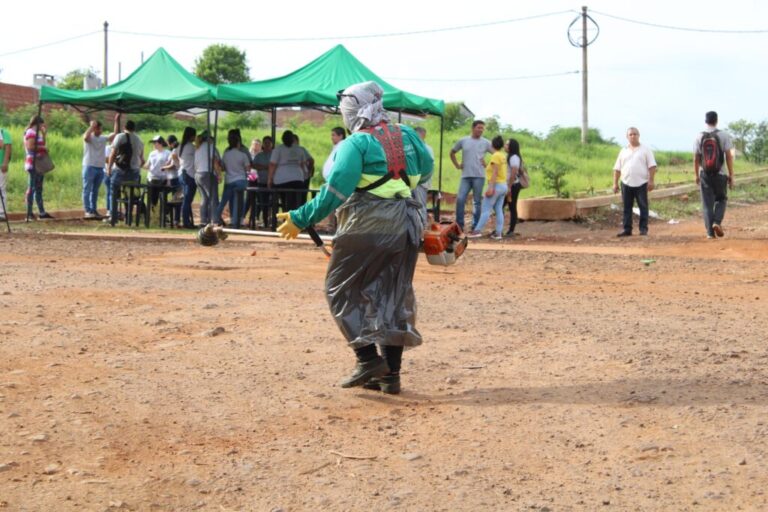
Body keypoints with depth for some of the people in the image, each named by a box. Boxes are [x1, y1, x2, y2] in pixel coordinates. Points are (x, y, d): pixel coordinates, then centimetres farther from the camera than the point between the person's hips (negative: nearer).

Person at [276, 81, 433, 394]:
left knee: (342, 290, 8)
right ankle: (391, 374, 12)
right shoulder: (407, 136, 10)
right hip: (406, 228, 6)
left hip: (366, 228, -6)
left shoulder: (356, 143, -8)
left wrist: (300, 219, -12)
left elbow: (335, 192, -16)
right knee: (394, 297, 12)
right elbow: (425, 172, 22)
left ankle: (368, 357, -4)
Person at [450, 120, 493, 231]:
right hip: (465, 176, 1)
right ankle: (459, 225, 0)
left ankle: (475, 227, 8)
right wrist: (457, 165, 11)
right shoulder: (463, 141, 9)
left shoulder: (486, 143, 4)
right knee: (460, 199, -8)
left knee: (477, 202, 2)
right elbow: (452, 152, 21)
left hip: (479, 176, -1)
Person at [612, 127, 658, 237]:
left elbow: (652, 166, -2)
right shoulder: (623, 151, 13)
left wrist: (651, 181, -11)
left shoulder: (645, 150, 4)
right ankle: (627, 229, 8)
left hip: (641, 183, -3)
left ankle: (643, 229, 4)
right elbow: (617, 168, 12)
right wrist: (615, 183, 6)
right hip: (626, 183, 3)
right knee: (627, 207, 4)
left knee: (643, 207, 0)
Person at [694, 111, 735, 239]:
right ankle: (717, 222, -5)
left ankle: (710, 232, 0)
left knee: (707, 204, 5)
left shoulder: (699, 137, 1)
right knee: (721, 199, 17)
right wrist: (731, 176, 0)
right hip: (720, 174, -1)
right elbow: (729, 157, -6)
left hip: (705, 174, 1)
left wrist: (697, 175, 15)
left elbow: (696, 159, 3)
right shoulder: (724, 135, -4)